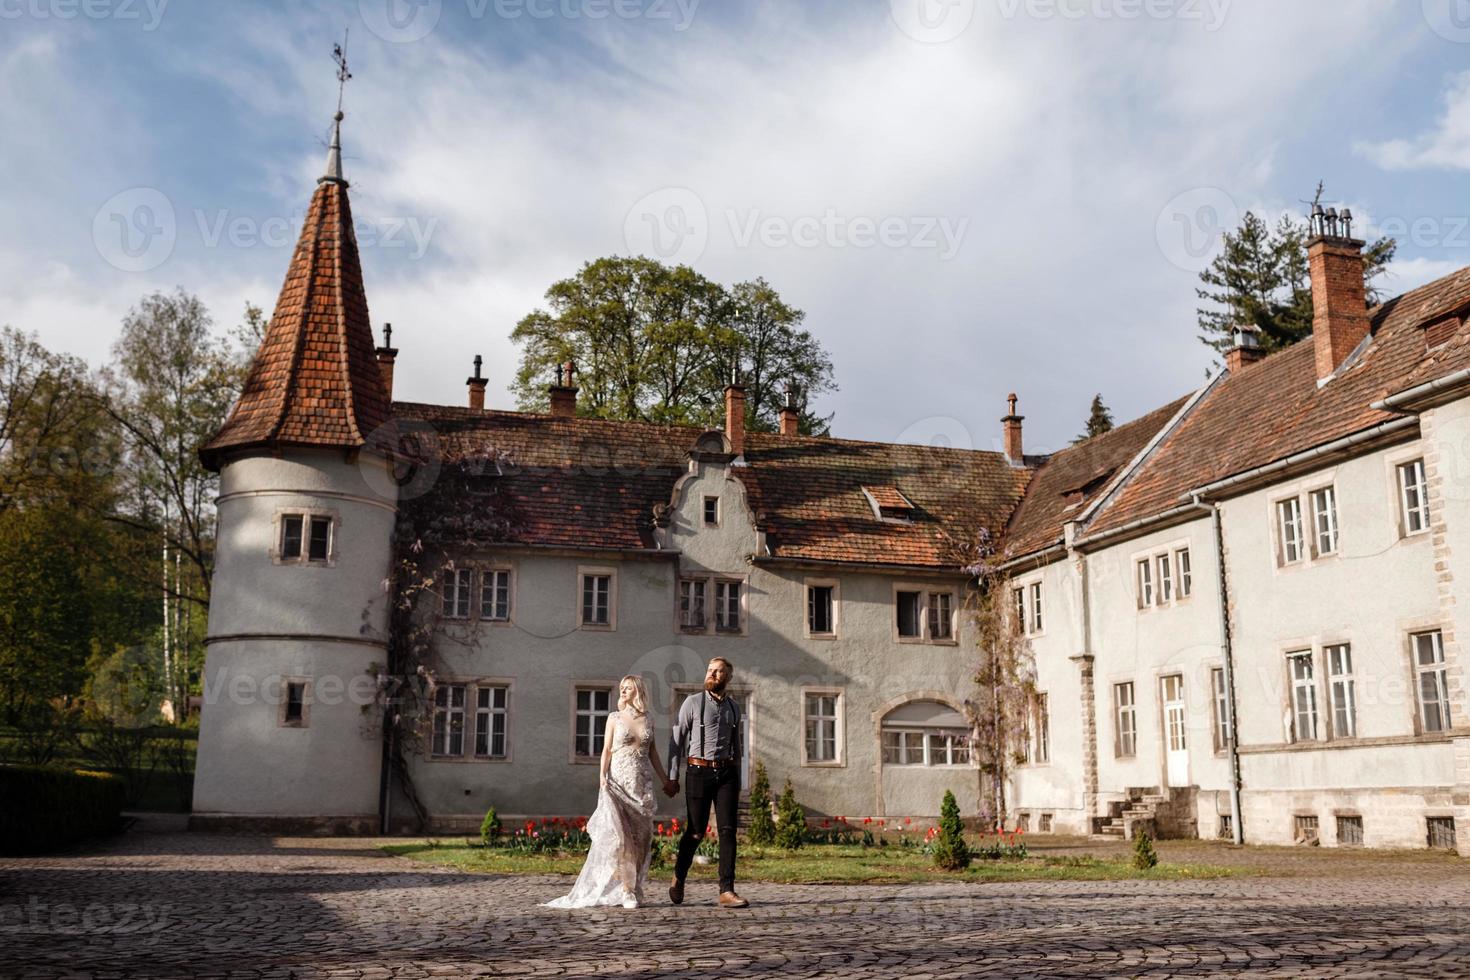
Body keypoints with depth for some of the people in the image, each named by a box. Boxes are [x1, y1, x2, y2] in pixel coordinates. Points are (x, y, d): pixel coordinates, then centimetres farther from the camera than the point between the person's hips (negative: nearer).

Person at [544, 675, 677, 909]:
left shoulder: (648, 720, 10)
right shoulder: (614, 718, 3)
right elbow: (606, 750, 0)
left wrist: (665, 779, 18)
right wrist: (602, 776, -13)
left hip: (643, 783, 3)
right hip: (619, 781, -3)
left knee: (641, 837, 2)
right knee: (618, 834, -13)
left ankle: (635, 888, 9)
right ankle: (626, 890, -10)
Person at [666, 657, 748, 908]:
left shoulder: (733, 708, 13)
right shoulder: (692, 703, 0)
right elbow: (677, 740, 0)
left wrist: (737, 781, 20)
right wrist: (672, 777, -4)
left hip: (727, 773, 3)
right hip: (699, 772, -3)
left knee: (728, 831, -5)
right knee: (696, 832, 2)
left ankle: (727, 892, -5)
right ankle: (678, 878, 27)